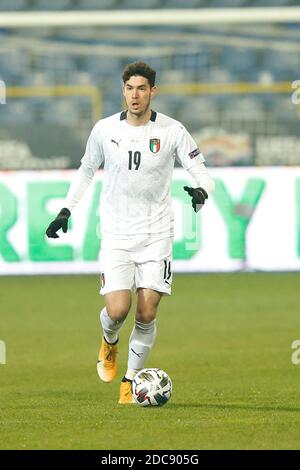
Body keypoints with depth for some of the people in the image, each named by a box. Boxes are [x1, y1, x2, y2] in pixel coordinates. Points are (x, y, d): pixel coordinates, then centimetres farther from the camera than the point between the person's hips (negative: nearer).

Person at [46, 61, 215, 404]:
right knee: (117, 310, -13)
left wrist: (201, 190, -26)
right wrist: (66, 210, 10)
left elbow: (202, 173, -2)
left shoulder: (173, 131, -4)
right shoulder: (104, 130, 0)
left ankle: (130, 381, 14)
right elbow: (86, 170, 17)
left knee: (146, 314, -5)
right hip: (116, 235, 0)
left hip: (157, 235, 0)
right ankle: (109, 342, 24)